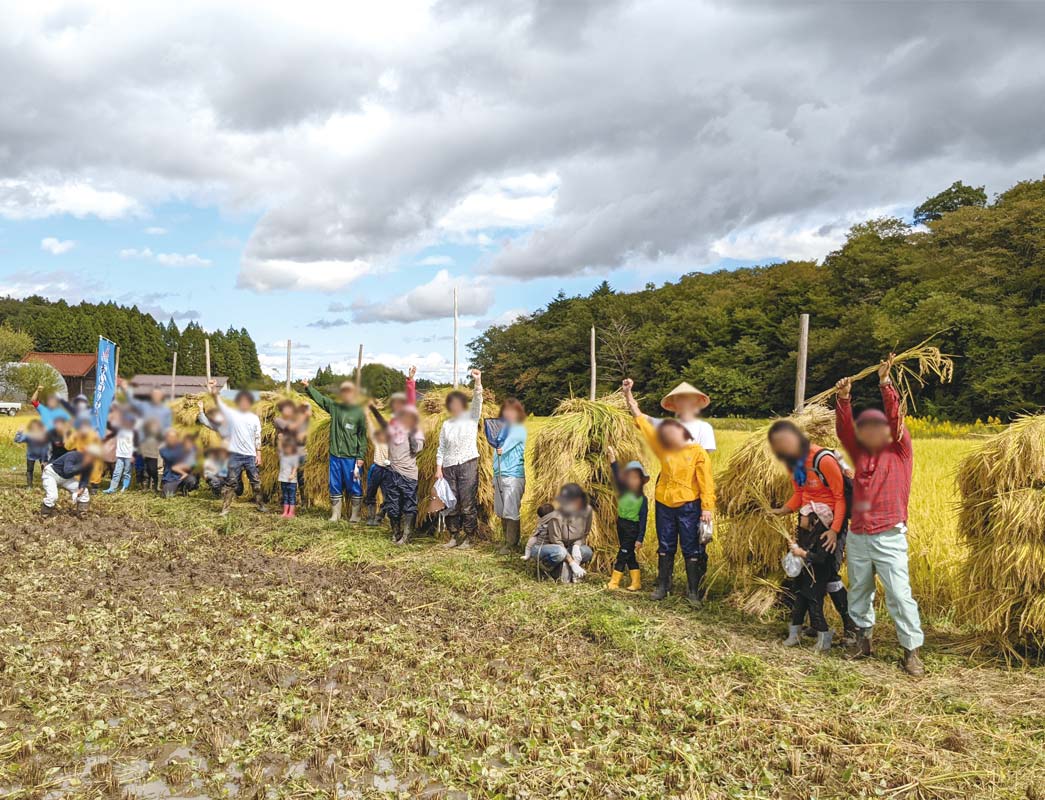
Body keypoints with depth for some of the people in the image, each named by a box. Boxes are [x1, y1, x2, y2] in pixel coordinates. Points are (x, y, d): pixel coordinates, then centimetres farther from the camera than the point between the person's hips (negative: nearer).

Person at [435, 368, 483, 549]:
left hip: (468, 465, -4)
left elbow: (477, 401, -13)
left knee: (468, 505, -4)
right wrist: (438, 468, 4)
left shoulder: (471, 418, 5)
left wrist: (477, 382, -27)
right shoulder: (446, 424, 14)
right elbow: (441, 449, 13)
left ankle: (468, 539, 5)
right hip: (449, 467, 4)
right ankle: (454, 537, 16)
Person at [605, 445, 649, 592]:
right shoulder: (623, 492, 1)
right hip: (621, 525, 5)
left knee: (622, 554, -5)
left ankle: (614, 582, 2)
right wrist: (612, 458, -15)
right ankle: (636, 583, 20)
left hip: (633, 529, -5)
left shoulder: (642, 499, -9)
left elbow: (643, 520, -9)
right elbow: (616, 475, -6)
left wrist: (640, 539, -13)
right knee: (629, 556, 11)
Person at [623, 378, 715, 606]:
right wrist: (628, 394, -1)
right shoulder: (662, 447, 1)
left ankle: (693, 591, 13)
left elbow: (706, 482, -9)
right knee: (665, 548, 14)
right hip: (664, 504, 4)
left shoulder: (698, 452, -8)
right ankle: (662, 586, 25)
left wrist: (707, 508, -16)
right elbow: (641, 419, 2)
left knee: (691, 549, 4)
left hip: (688, 506, -4)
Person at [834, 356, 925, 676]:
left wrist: (885, 383, -21)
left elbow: (895, 418, -13)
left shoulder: (901, 452, 0)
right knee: (859, 591, 14)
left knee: (899, 594, -4)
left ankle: (912, 650, 5)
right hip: (857, 536, 5)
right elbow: (843, 430, -3)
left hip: (889, 537, -5)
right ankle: (863, 635, 30)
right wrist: (844, 399, -16)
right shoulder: (861, 454, 10)